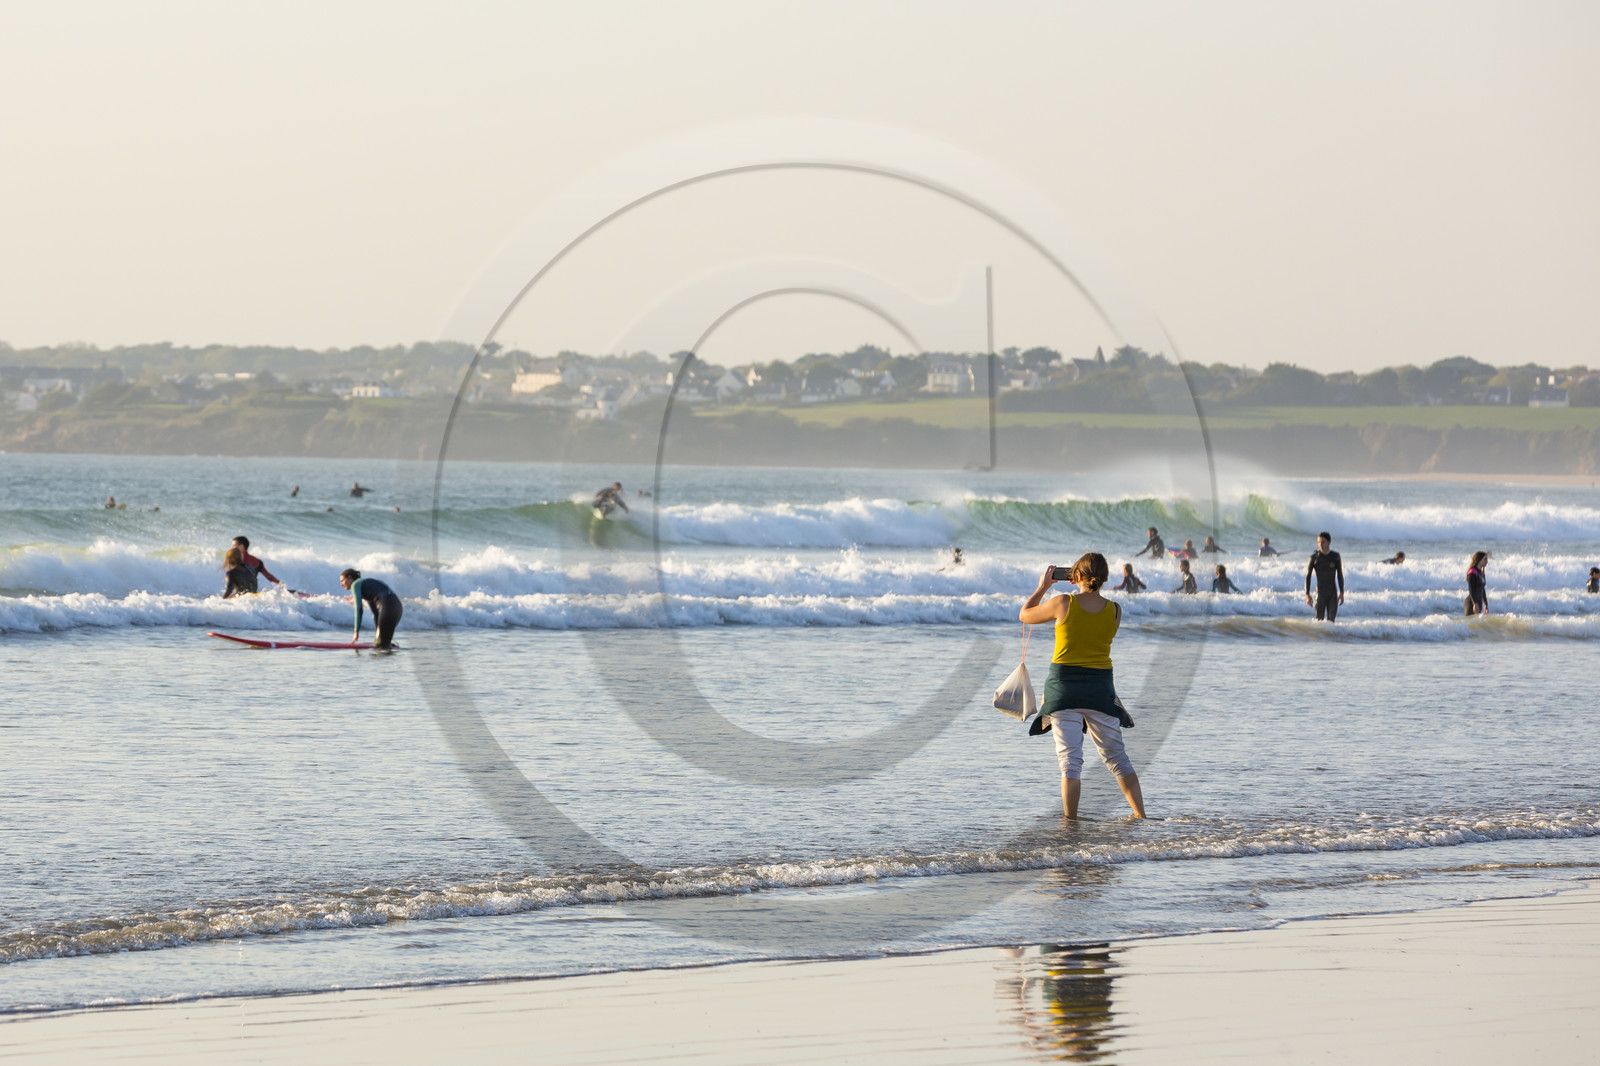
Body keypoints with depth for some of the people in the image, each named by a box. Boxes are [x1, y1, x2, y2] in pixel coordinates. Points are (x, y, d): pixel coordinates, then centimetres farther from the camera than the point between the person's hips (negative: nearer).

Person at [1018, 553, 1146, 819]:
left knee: (1070, 758, -1)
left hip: (1064, 686, -2)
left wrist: (1043, 587, 17)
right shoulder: (1114, 610, -2)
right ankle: (1140, 815, 14)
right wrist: (1086, 592, 21)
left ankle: (1070, 819, -7)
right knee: (1116, 756, 13)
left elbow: (1025, 615, 5)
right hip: (1100, 685, 3)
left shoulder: (1063, 604, -10)